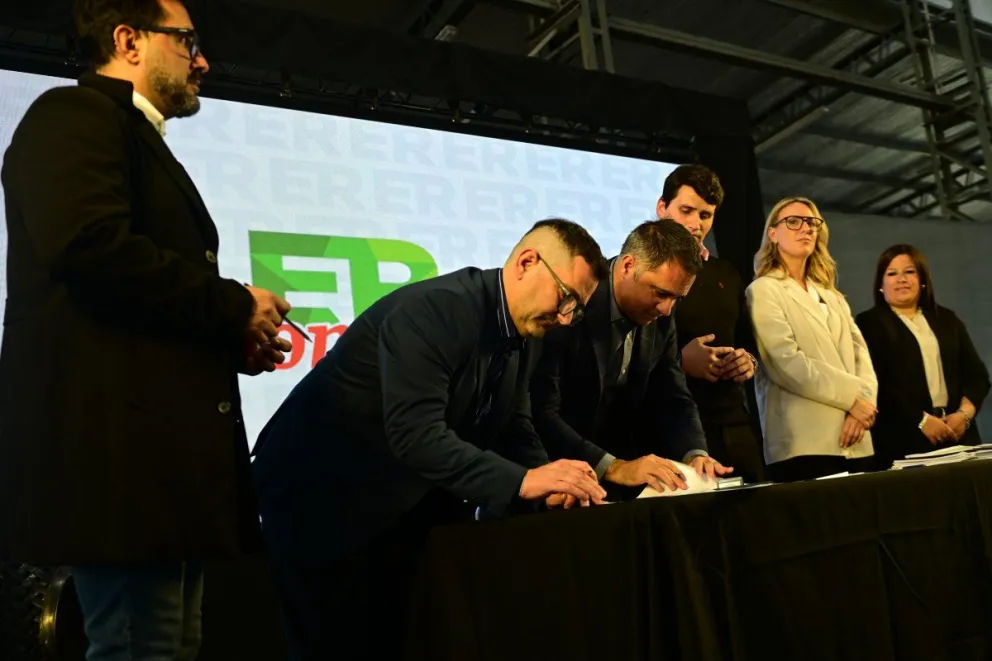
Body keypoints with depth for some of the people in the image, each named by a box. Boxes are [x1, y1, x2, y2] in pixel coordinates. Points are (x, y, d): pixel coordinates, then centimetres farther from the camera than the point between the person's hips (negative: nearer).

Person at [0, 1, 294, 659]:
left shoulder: (146, 147, 27)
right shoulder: (76, 113, -1)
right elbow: (90, 247, -21)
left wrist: (234, 342, 8)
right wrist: (236, 305, -11)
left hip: (164, 446, 10)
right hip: (121, 441, -10)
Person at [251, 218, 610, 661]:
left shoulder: (519, 335, 2)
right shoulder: (434, 308, -26)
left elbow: (515, 433, 4)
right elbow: (415, 435, -35)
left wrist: (550, 482, -15)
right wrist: (520, 481, -37)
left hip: (406, 506, 8)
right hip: (320, 495, -8)